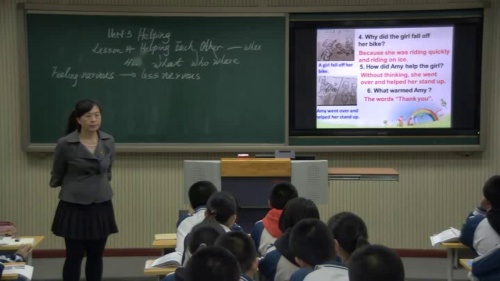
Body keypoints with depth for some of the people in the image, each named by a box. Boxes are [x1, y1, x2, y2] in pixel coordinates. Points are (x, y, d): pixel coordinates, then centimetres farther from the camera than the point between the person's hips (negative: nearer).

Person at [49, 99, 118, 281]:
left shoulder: (109, 142, 0)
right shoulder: (65, 144, -12)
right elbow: (56, 177, 3)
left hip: (101, 206, 4)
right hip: (74, 207, -4)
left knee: (96, 256, 12)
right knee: (74, 257, 2)